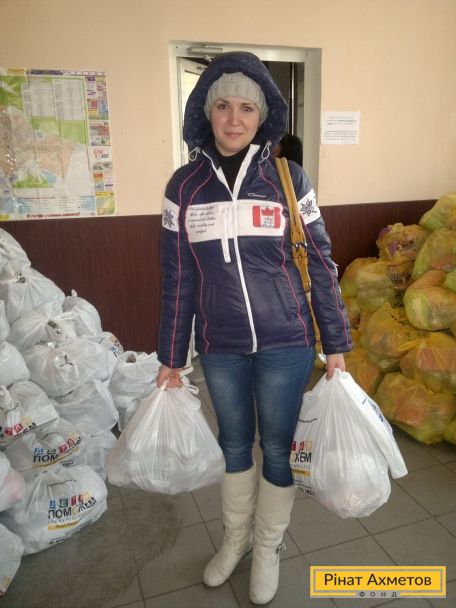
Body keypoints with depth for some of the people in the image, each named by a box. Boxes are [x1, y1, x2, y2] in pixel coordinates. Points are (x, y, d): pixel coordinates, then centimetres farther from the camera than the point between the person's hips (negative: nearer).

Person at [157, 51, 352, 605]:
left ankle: (268, 546, 40)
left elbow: (319, 262, 0)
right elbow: (177, 278, 2)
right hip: (219, 347, 2)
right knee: (234, 443, 19)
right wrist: (171, 357, 5)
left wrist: (336, 343, 0)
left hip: (285, 344, -1)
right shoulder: (185, 185, -1)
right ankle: (235, 537, 45)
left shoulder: (287, 178, -4)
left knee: (277, 447, 13)